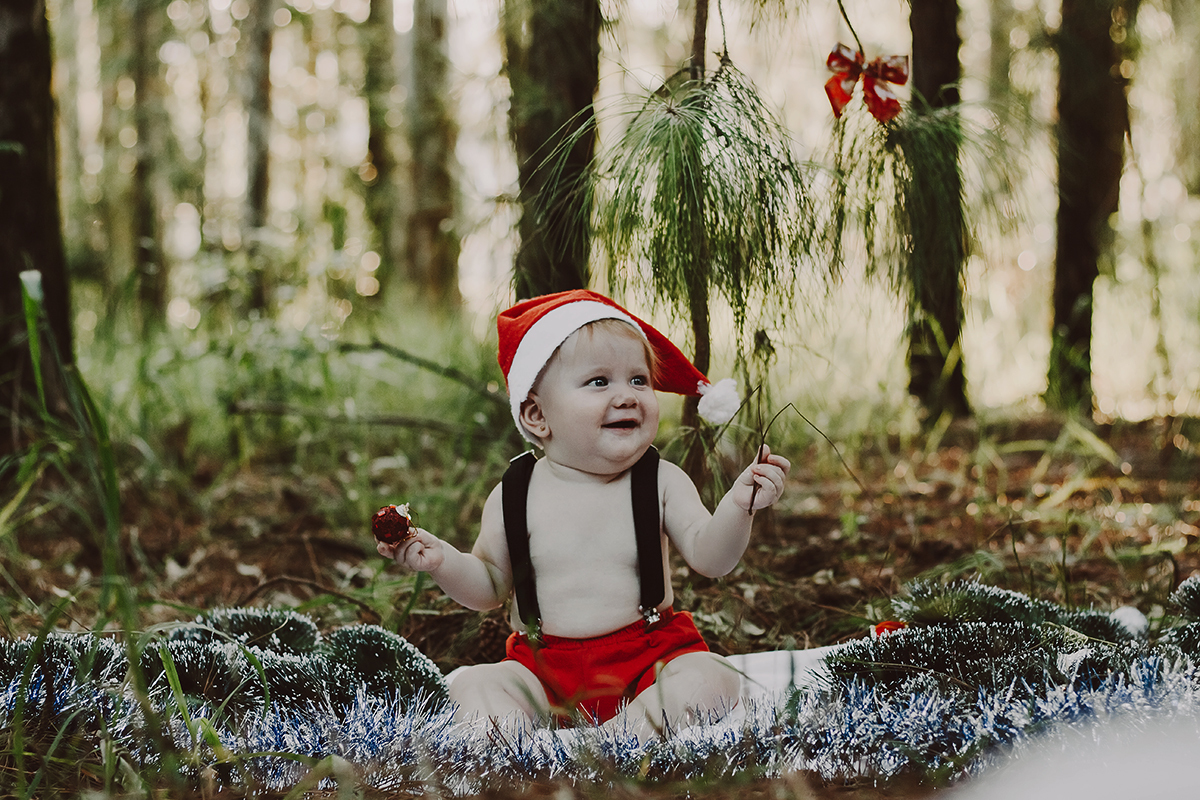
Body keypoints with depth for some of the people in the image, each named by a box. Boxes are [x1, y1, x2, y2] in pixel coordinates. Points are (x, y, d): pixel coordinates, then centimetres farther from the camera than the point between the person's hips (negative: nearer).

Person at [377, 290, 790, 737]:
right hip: (546, 668, 1)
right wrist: (444, 562, -10)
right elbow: (490, 586, 9)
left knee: (708, 684, -27)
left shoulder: (662, 482, -1)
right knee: (473, 691, -22)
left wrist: (738, 507, -25)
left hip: (648, 657, 0)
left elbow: (708, 559, -7)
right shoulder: (515, 496, 0)